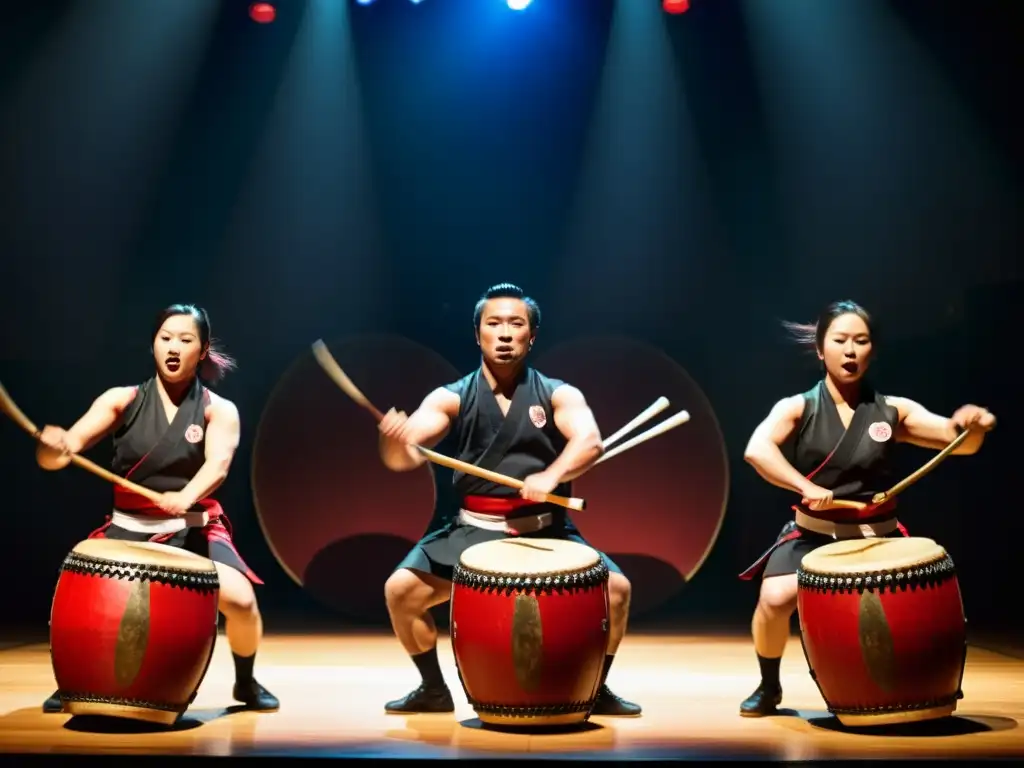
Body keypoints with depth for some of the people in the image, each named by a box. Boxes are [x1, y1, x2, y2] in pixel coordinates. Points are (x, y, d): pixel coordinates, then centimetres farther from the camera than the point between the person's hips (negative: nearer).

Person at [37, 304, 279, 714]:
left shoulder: (219, 410, -2)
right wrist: (54, 448, -38)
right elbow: (70, 443, -12)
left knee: (240, 600, -24)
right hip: (128, 528, 2)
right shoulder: (122, 400, 1)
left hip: (194, 529, -1)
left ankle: (246, 682, 7)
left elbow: (218, 464, -21)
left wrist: (186, 496, -43)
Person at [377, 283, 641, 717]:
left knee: (616, 588, -18)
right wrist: (394, 442, -37)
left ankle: (596, 689, 8)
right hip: (474, 531, 1)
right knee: (400, 589, -16)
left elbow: (589, 441, -19)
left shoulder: (558, 395, 1)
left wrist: (552, 475, -40)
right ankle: (434, 690, 8)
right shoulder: (452, 398, 1)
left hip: (545, 531, 0)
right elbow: (406, 456, -12)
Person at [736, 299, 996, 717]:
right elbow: (756, 449, -23)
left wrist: (972, 425, -32)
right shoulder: (798, 408, -5)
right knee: (775, 600, -26)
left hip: (877, 539, 2)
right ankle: (768, 686, 4)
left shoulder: (893, 411, 0)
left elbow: (960, 442, -8)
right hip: (813, 536, -2)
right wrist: (805, 486, -38)